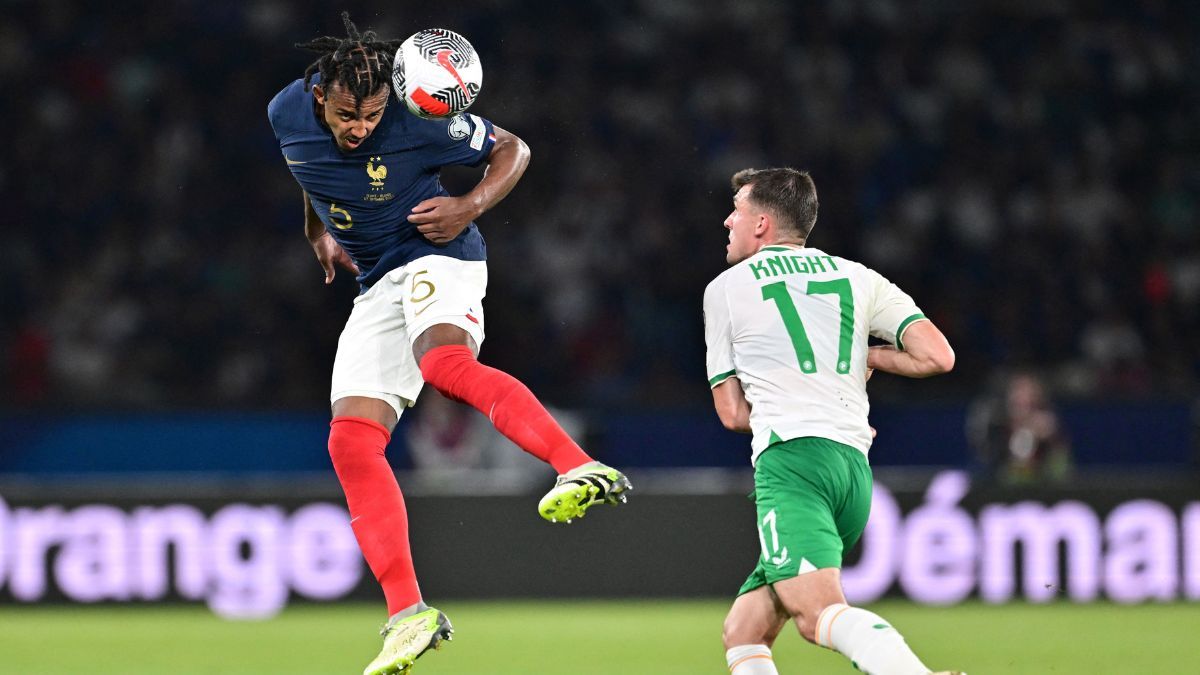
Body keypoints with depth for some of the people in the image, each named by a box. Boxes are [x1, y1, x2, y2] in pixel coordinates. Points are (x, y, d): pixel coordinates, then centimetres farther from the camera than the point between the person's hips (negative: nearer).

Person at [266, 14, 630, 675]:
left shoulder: (417, 122, -19)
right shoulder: (287, 113, -5)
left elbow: (512, 148, -4)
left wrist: (472, 204, -19)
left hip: (437, 258, -6)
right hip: (377, 286, 6)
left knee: (444, 363, -38)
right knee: (351, 443, -6)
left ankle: (579, 470, -53)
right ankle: (408, 614, -5)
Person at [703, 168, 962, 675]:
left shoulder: (725, 289, 12)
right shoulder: (858, 278, 19)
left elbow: (733, 412, 16)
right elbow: (938, 356, 9)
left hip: (789, 458, -6)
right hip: (855, 468, 6)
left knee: (820, 614, -26)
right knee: (743, 633, 13)